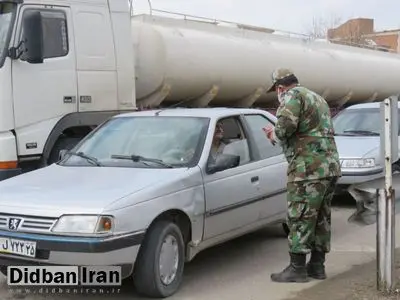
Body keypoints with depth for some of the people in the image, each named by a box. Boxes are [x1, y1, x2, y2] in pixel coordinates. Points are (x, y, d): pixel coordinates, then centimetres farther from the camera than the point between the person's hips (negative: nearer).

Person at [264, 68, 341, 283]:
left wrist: (274, 135, -1)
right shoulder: (317, 98, 24)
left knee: (300, 218, -4)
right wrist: (279, 135, 22)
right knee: (321, 217, 13)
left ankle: (297, 268, 0)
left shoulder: (293, 95, -5)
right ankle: (317, 265, 19)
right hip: (330, 166, 9)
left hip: (309, 168, -9)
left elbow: (286, 125, -21)